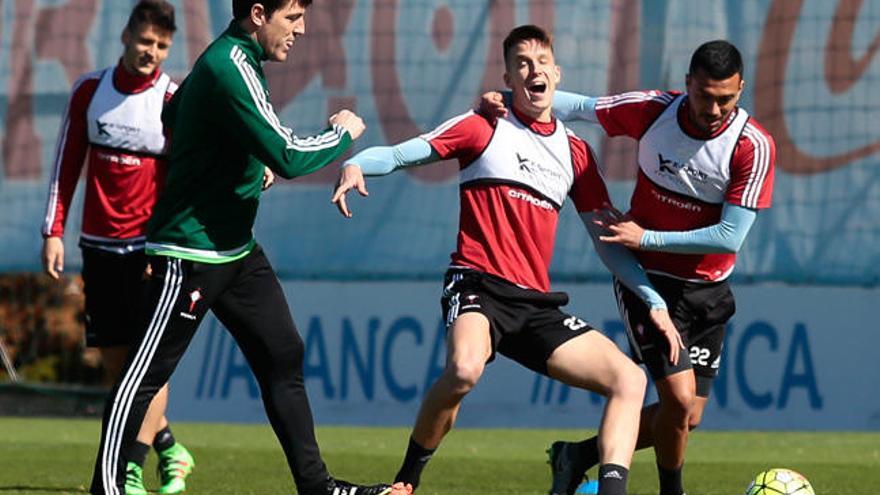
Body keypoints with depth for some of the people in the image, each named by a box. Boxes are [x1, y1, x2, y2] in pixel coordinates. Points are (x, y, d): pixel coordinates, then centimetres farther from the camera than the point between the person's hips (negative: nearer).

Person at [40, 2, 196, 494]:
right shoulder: (90, 90, 3)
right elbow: (67, 163, 9)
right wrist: (54, 231, 3)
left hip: (152, 248, -4)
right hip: (100, 245, 4)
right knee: (115, 361, 7)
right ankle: (169, 450, 25)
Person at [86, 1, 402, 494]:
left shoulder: (231, 60, 10)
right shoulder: (230, 68, -21)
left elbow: (172, 115, 27)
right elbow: (288, 158, -26)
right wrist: (343, 133, -9)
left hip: (237, 249, 10)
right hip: (191, 252, -10)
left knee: (283, 357, 7)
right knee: (146, 374, -2)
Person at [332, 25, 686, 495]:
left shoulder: (575, 152, 16)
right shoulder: (484, 129, 4)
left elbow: (607, 240, 20)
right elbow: (399, 154, -2)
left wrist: (653, 300, 11)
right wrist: (356, 165, -24)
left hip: (536, 305, 6)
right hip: (479, 283, -6)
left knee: (629, 379, -8)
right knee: (464, 370, -35)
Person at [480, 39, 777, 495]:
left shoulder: (754, 146, -18)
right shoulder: (653, 111, -14)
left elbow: (729, 236, -20)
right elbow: (579, 107, 1)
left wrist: (645, 238, -21)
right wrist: (506, 100, -11)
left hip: (707, 291, 2)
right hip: (647, 280, -2)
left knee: (688, 418, 4)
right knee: (679, 397, -17)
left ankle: (578, 457, 26)